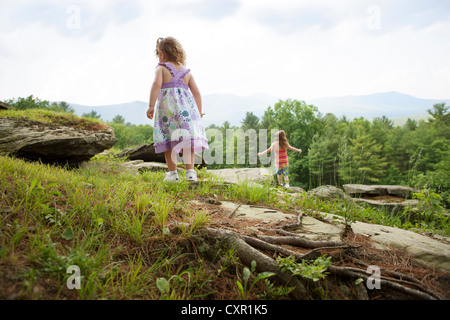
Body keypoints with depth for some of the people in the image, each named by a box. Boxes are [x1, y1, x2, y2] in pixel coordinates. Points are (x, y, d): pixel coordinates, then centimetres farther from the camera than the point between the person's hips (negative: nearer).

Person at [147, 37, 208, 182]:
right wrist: (199, 113, 18)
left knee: (168, 141, 4)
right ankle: (190, 172, 3)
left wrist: (151, 106, -16)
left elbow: (156, 84, -13)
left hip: (167, 107, -3)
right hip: (187, 108, 4)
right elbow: (196, 92, 13)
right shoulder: (186, 71, 17)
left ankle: (172, 173, 6)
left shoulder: (161, 68, 5)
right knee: (188, 140, 5)